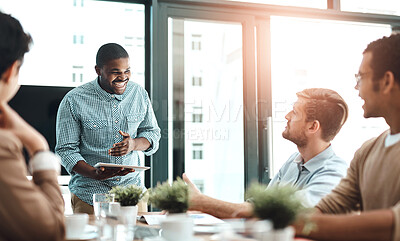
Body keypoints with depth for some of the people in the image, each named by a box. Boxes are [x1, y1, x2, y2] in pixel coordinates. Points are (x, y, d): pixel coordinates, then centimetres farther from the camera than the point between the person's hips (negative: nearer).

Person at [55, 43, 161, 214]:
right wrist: (95, 174, -25)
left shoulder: (139, 94, 3)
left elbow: (153, 133, 12)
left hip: (132, 188, 3)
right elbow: (66, 149, -7)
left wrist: (134, 144, -12)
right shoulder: (74, 101, -8)